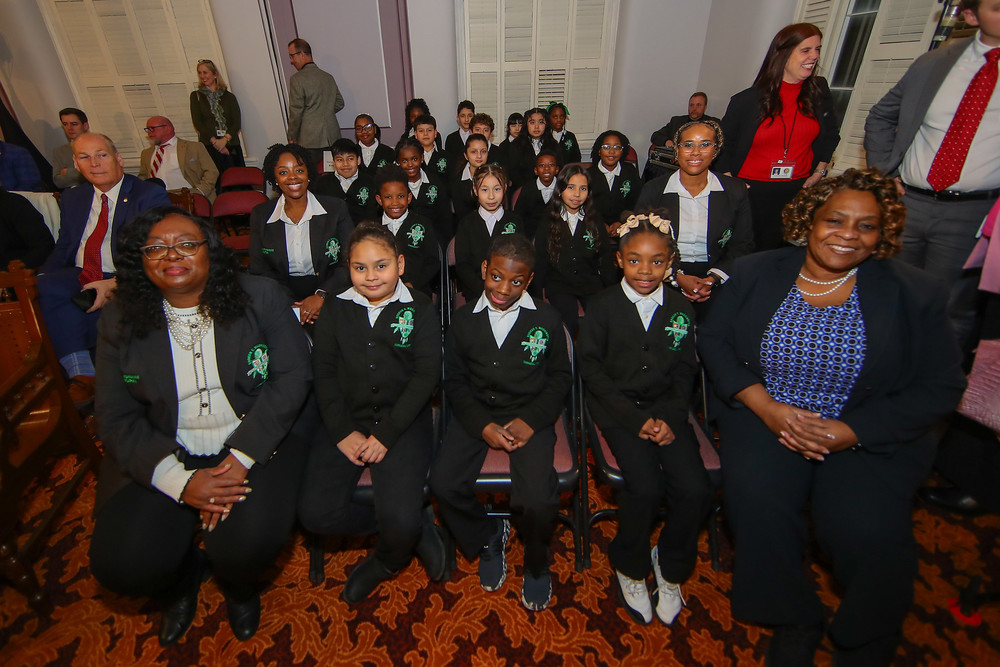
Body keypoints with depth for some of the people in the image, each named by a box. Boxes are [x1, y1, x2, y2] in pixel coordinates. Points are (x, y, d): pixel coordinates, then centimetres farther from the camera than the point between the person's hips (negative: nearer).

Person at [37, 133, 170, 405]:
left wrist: (116, 284, -24)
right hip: (77, 279, 5)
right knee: (45, 286, -27)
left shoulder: (151, 196, 0)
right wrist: (42, 277, -6)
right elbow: (63, 248, 17)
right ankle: (80, 373, -22)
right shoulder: (72, 198, 21)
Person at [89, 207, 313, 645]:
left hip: (256, 439, -2)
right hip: (164, 456, 3)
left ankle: (239, 586, 16)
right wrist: (182, 482, -17)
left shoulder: (261, 298, -5)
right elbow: (115, 420, -1)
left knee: (249, 542, -24)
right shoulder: (120, 321, 1)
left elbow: (293, 376, -10)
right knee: (121, 565, -15)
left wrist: (241, 457, -20)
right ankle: (183, 578, 24)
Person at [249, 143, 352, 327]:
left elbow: (350, 263, -2)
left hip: (329, 295, -1)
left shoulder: (336, 209, 2)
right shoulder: (259, 215, 7)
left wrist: (321, 295, -17)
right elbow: (259, 270, 5)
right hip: (282, 297, 1)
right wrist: (292, 305, -12)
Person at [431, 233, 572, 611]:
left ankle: (536, 563, 16)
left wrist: (531, 420, -11)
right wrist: (482, 426, -9)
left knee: (537, 500, -21)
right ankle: (488, 538, 16)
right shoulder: (464, 320, 1)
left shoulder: (546, 319, -2)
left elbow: (560, 377, 4)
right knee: (443, 482, -18)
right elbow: (454, 380, 5)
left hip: (529, 415, -2)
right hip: (476, 414, 3)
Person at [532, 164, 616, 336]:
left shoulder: (594, 218, 6)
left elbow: (606, 256, 9)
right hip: (558, 282, -1)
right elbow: (539, 259, 4)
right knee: (569, 323, -26)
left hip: (591, 282, 2)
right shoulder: (548, 219, 1)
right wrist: (537, 295, 0)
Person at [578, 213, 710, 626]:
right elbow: (591, 368, -6)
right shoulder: (603, 305, -4)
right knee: (645, 487, -21)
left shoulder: (680, 309, 6)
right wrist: (637, 418, -12)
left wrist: (668, 417, -8)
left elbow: (684, 371, 9)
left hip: (665, 408, 3)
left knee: (695, 488, -16)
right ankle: (629, 568, 10)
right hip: (617, 408, -3)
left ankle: (670, 566, 15)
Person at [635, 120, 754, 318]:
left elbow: (742, 245, 6)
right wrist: (677, 277, -14)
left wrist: (713, 279, -13)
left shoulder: (735, 192, 6)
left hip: (716, 281, 2)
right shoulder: (653, 190, 2)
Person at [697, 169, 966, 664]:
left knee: (872, 535, -23)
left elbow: (941, 386, 1)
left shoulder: (914, 293, 0)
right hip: (764, 416, 1)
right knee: (756, 503, -25)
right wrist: (767, 407, -13)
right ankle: (795, 622, 6)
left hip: (870, 434, 0)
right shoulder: (754, 274, 2)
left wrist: (852, 432, -14)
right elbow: (713, 339, 0)